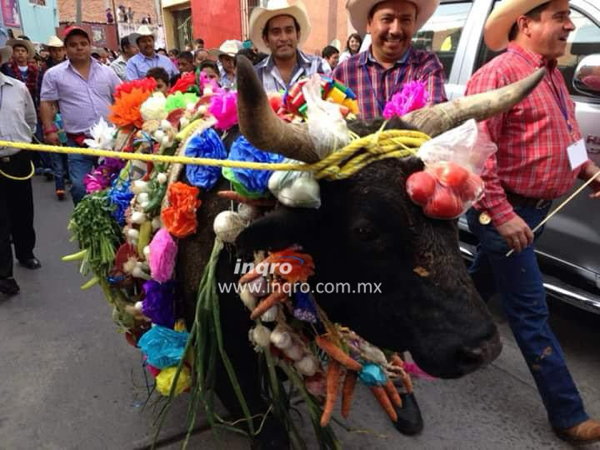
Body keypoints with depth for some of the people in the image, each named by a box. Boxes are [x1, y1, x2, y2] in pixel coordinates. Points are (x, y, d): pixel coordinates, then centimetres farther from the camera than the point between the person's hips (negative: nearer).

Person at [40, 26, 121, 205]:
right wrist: (49, 130, -8)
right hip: (78, 142, -2)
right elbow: (46, 103, 1)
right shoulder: (54, 74, 1)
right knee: (80, 186, -2)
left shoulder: (106, 71, 7)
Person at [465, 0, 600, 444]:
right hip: (506, 211, -10)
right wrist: (502, 214, -27)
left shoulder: (551, 72, 13)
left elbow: (562, 133, 26)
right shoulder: (498, 74, -18)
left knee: (482, 282, 24)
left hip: (537, 207, 10)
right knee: (532, 314, -1)